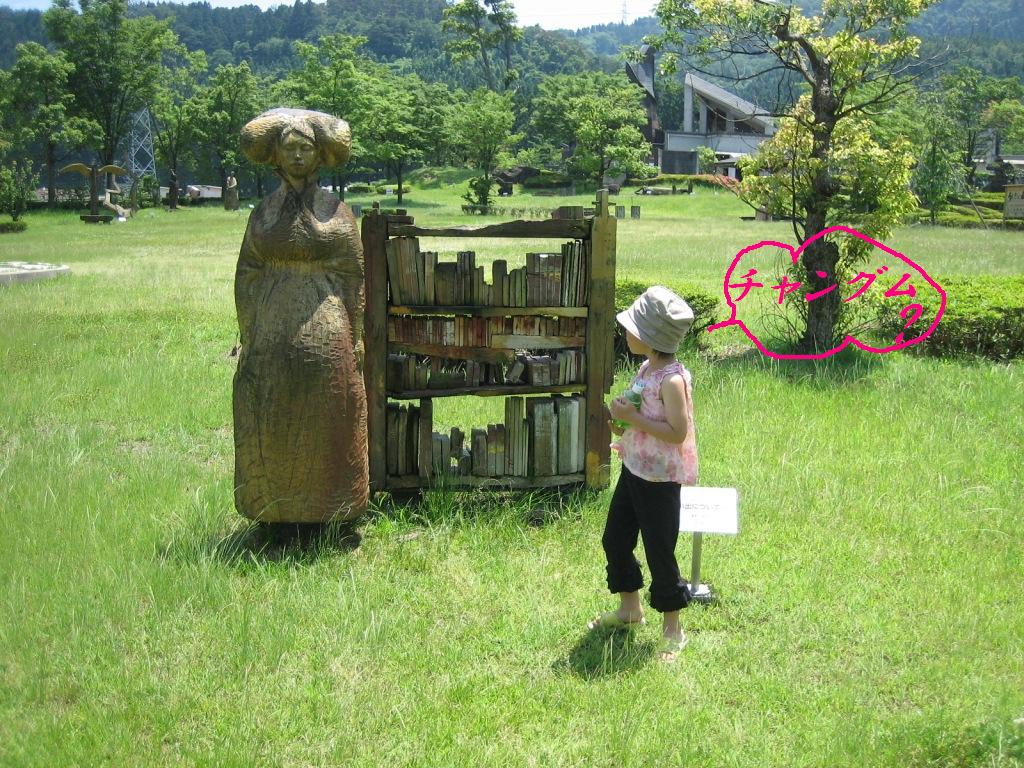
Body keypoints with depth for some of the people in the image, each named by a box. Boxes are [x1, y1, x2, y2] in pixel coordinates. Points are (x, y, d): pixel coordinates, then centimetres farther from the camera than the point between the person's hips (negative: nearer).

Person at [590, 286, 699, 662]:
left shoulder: (672, 379, -23)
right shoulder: (646, 368, 5)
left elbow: (677, 433, -26)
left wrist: (633, 418, -25)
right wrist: (622, 419, -1)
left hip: (659, 479, -9)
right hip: (633, 469, 10)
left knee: (659, 550, 2)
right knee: (615, 539, 18)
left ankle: (672, 628, 20)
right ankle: (629, 608, 39)